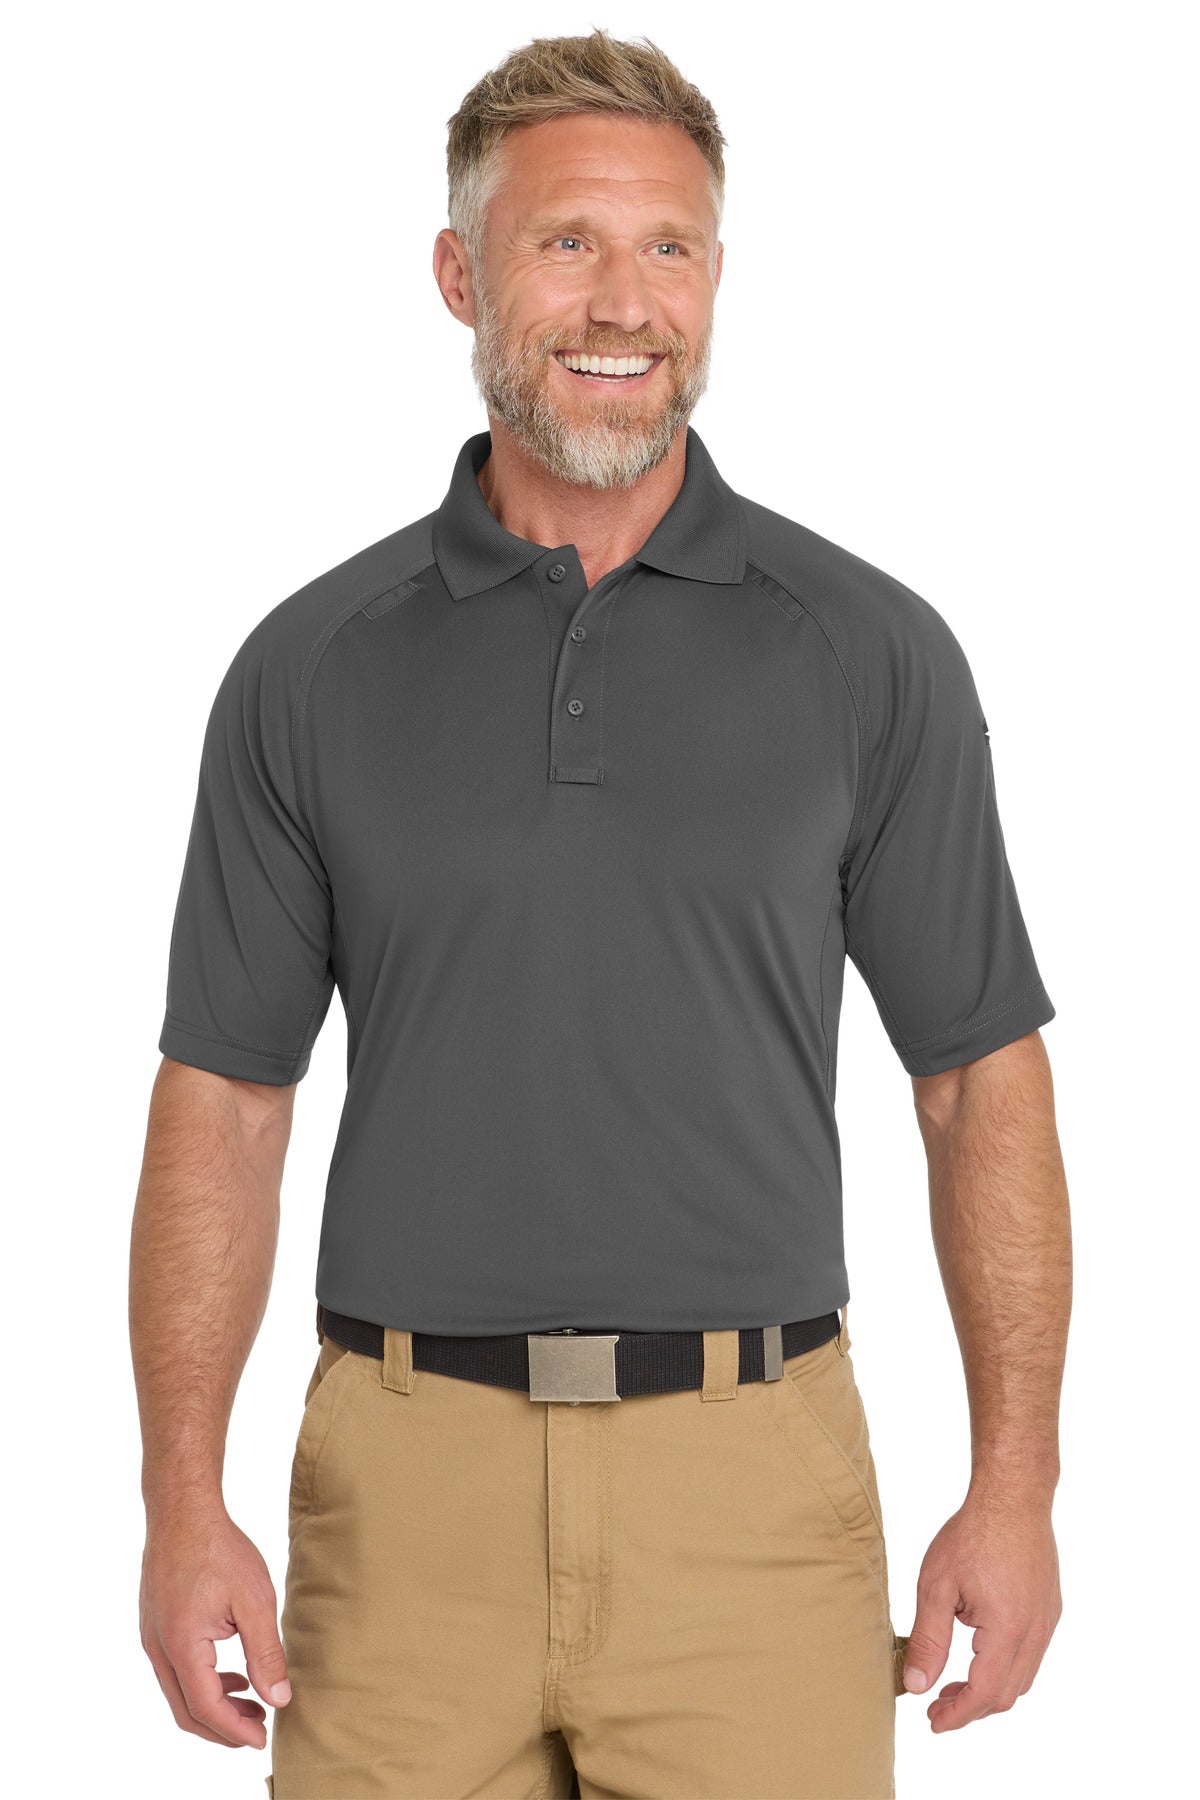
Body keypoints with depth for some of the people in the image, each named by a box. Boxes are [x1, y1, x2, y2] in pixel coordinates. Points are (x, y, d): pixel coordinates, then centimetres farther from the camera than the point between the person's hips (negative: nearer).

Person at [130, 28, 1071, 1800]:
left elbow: (980, 1077, 4)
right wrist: (182, 1501, -2)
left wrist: (1016, 1485, -2)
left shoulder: (871, 652, 1)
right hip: (408, 1476, 1)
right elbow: (224, 1096, 5)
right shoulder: (314, 667, 3)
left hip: (753, 1476, -1)